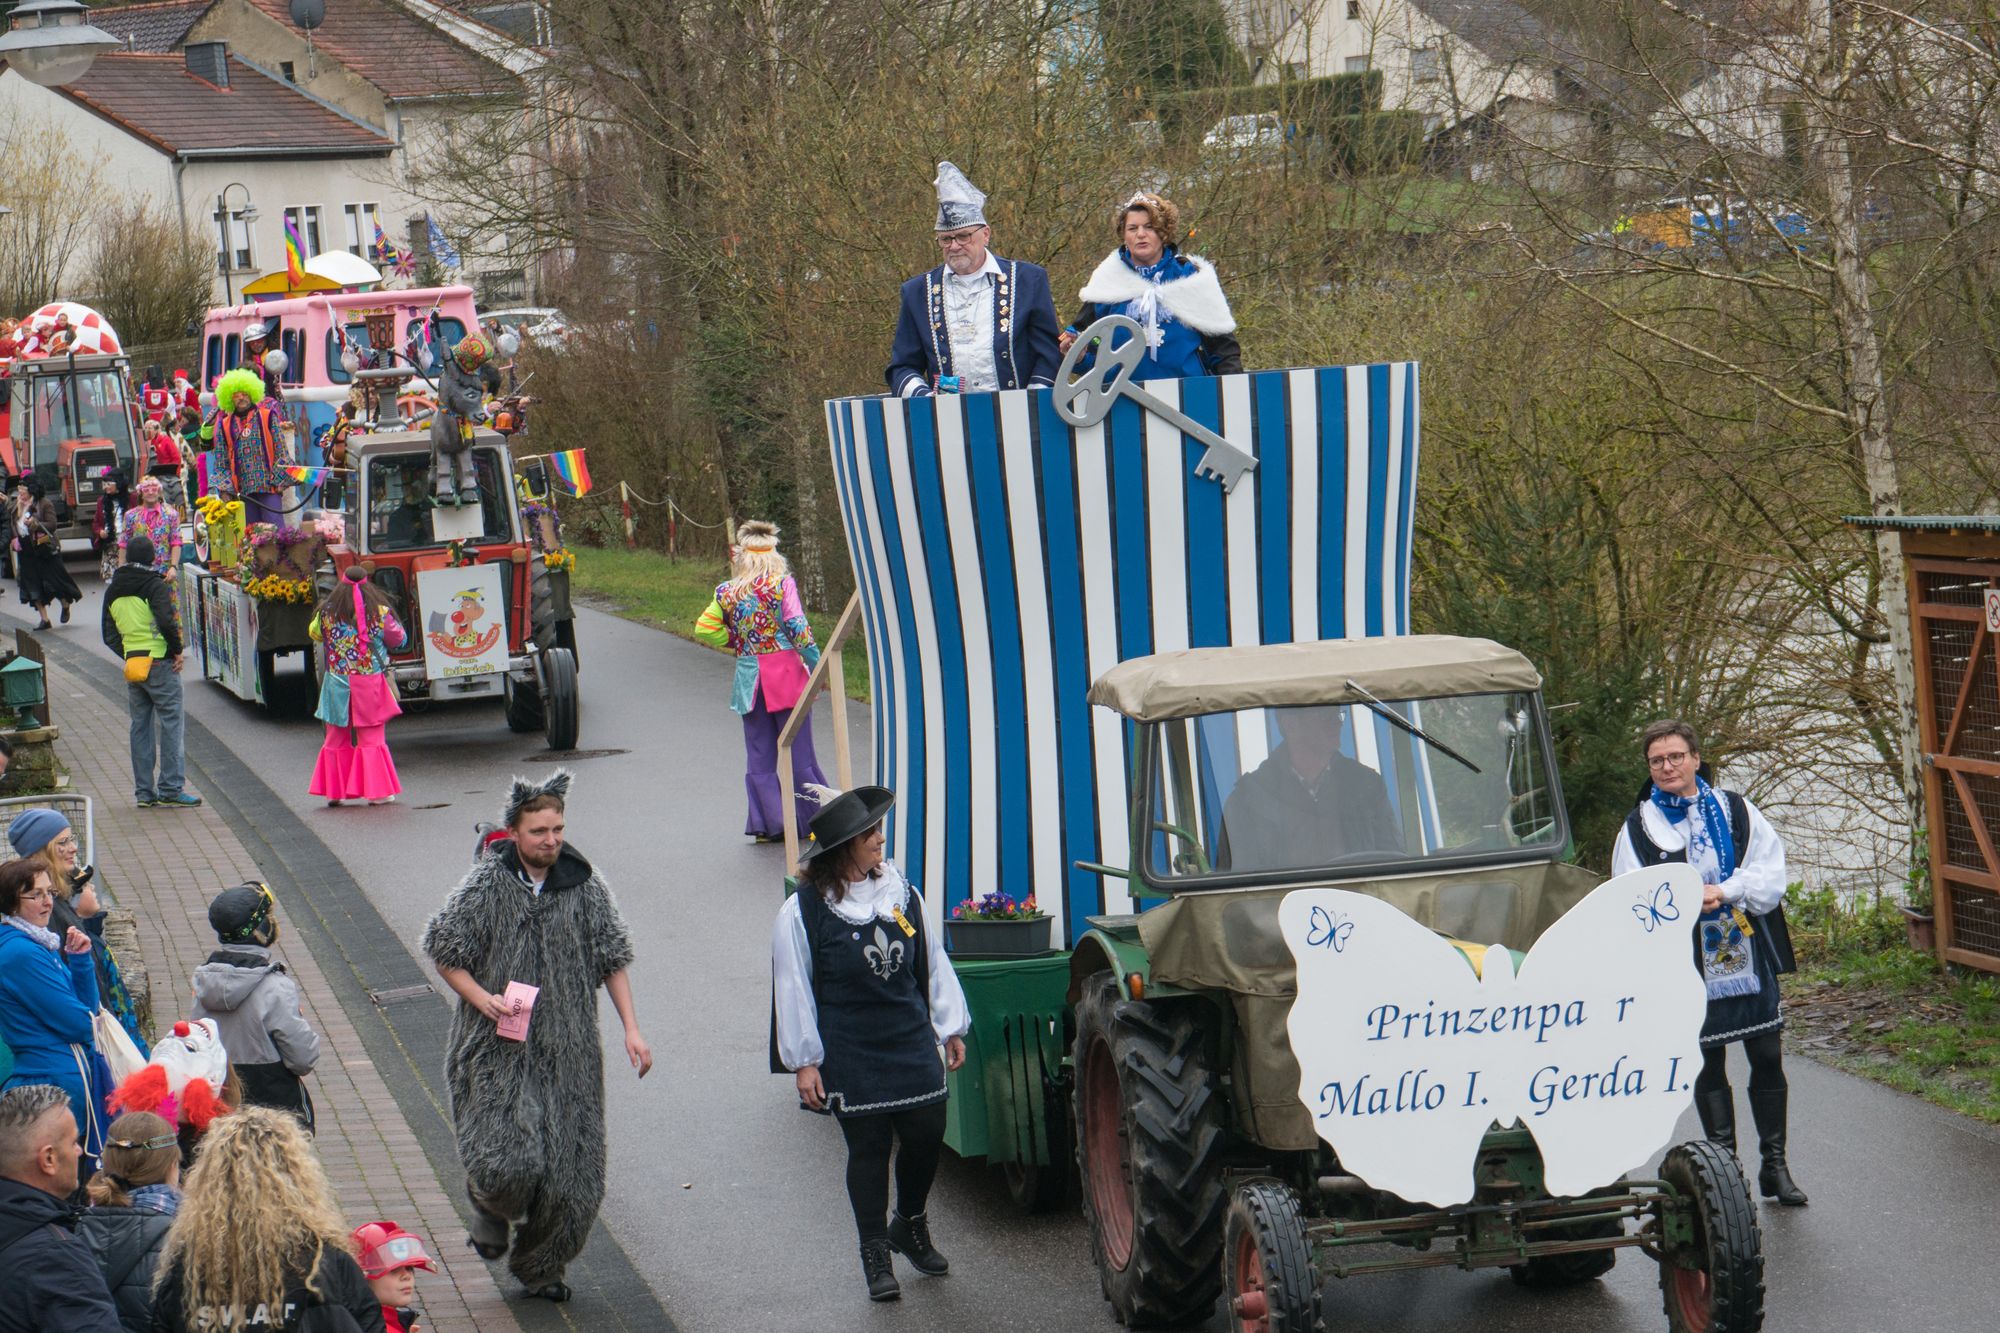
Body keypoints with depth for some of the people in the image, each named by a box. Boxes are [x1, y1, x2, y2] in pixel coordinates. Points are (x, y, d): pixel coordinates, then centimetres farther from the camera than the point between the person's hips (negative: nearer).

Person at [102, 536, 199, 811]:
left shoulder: (112, 591, 11)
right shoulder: (154, 585, -9)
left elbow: (109, 635, 12)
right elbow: (166, 621, -21)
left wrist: (128, 655, 13)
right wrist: (177, 651, -9)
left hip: (132, 663, 6)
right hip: (160, 664, -6)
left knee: (140, 726, 12)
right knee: (171, 724, -1)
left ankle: (144, 791, 12)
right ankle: (171, 788, -6)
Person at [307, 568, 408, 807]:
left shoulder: (327, 613, -6)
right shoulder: (380, 613, -9)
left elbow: (314, 633, 13)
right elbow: (399, 640, 5)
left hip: (337, 686, 1)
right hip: (370, 686, -1)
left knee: (336, 740, 12)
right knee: (372, 739, 5)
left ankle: (333, 791, 15)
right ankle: (376, 791, 3)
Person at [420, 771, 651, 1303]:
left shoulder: (584, 885, 1)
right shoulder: (486, 884, -6)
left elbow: (613, 959, 8)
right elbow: (443, 949, 1)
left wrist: (631, 1030, 0)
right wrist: (483, 999, -14)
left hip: (568, 1052, 3)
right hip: (498, 1048, -3)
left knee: (568, 1170, 3)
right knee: (509, 1160, -17)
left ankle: (542, 1266, 23)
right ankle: (489, 1206, 19)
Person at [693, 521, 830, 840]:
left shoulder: (727, 592, 1)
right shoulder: (782, 584, -8)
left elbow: (704, 629, 2)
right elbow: (798, 628, -12)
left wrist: (737, 641, 11)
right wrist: (817, 663, -5)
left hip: (750, 679, 2)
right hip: (786, 672, -2)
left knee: (759, 755, 9)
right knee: (799, 752, 3)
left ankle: (768, 824, 7)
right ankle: (817, 819, 7)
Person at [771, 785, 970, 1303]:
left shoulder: (900, 893, 6)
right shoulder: (803, 912, -8)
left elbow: (932, 963, 14)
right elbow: (793, 988, -5)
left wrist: (951, 1028, 14)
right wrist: (803, 1060, -7)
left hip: (911, 1046, 4)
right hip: (850, 1058, -4)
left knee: (927, 1135, 3)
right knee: (868, 1147, 0)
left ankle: (910, 1225, 29)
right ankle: (875, 1253, 13)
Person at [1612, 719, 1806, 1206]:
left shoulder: (1736, 812, 8)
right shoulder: (1638, 828, 4)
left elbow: (1768, 870, 0)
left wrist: (1723, 892, -16)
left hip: (1749, 954, 1)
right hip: (1690, 964, -1)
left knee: (1767, 1058, 4)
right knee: (1707, 1066, 3)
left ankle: (1774, 1165, 14)